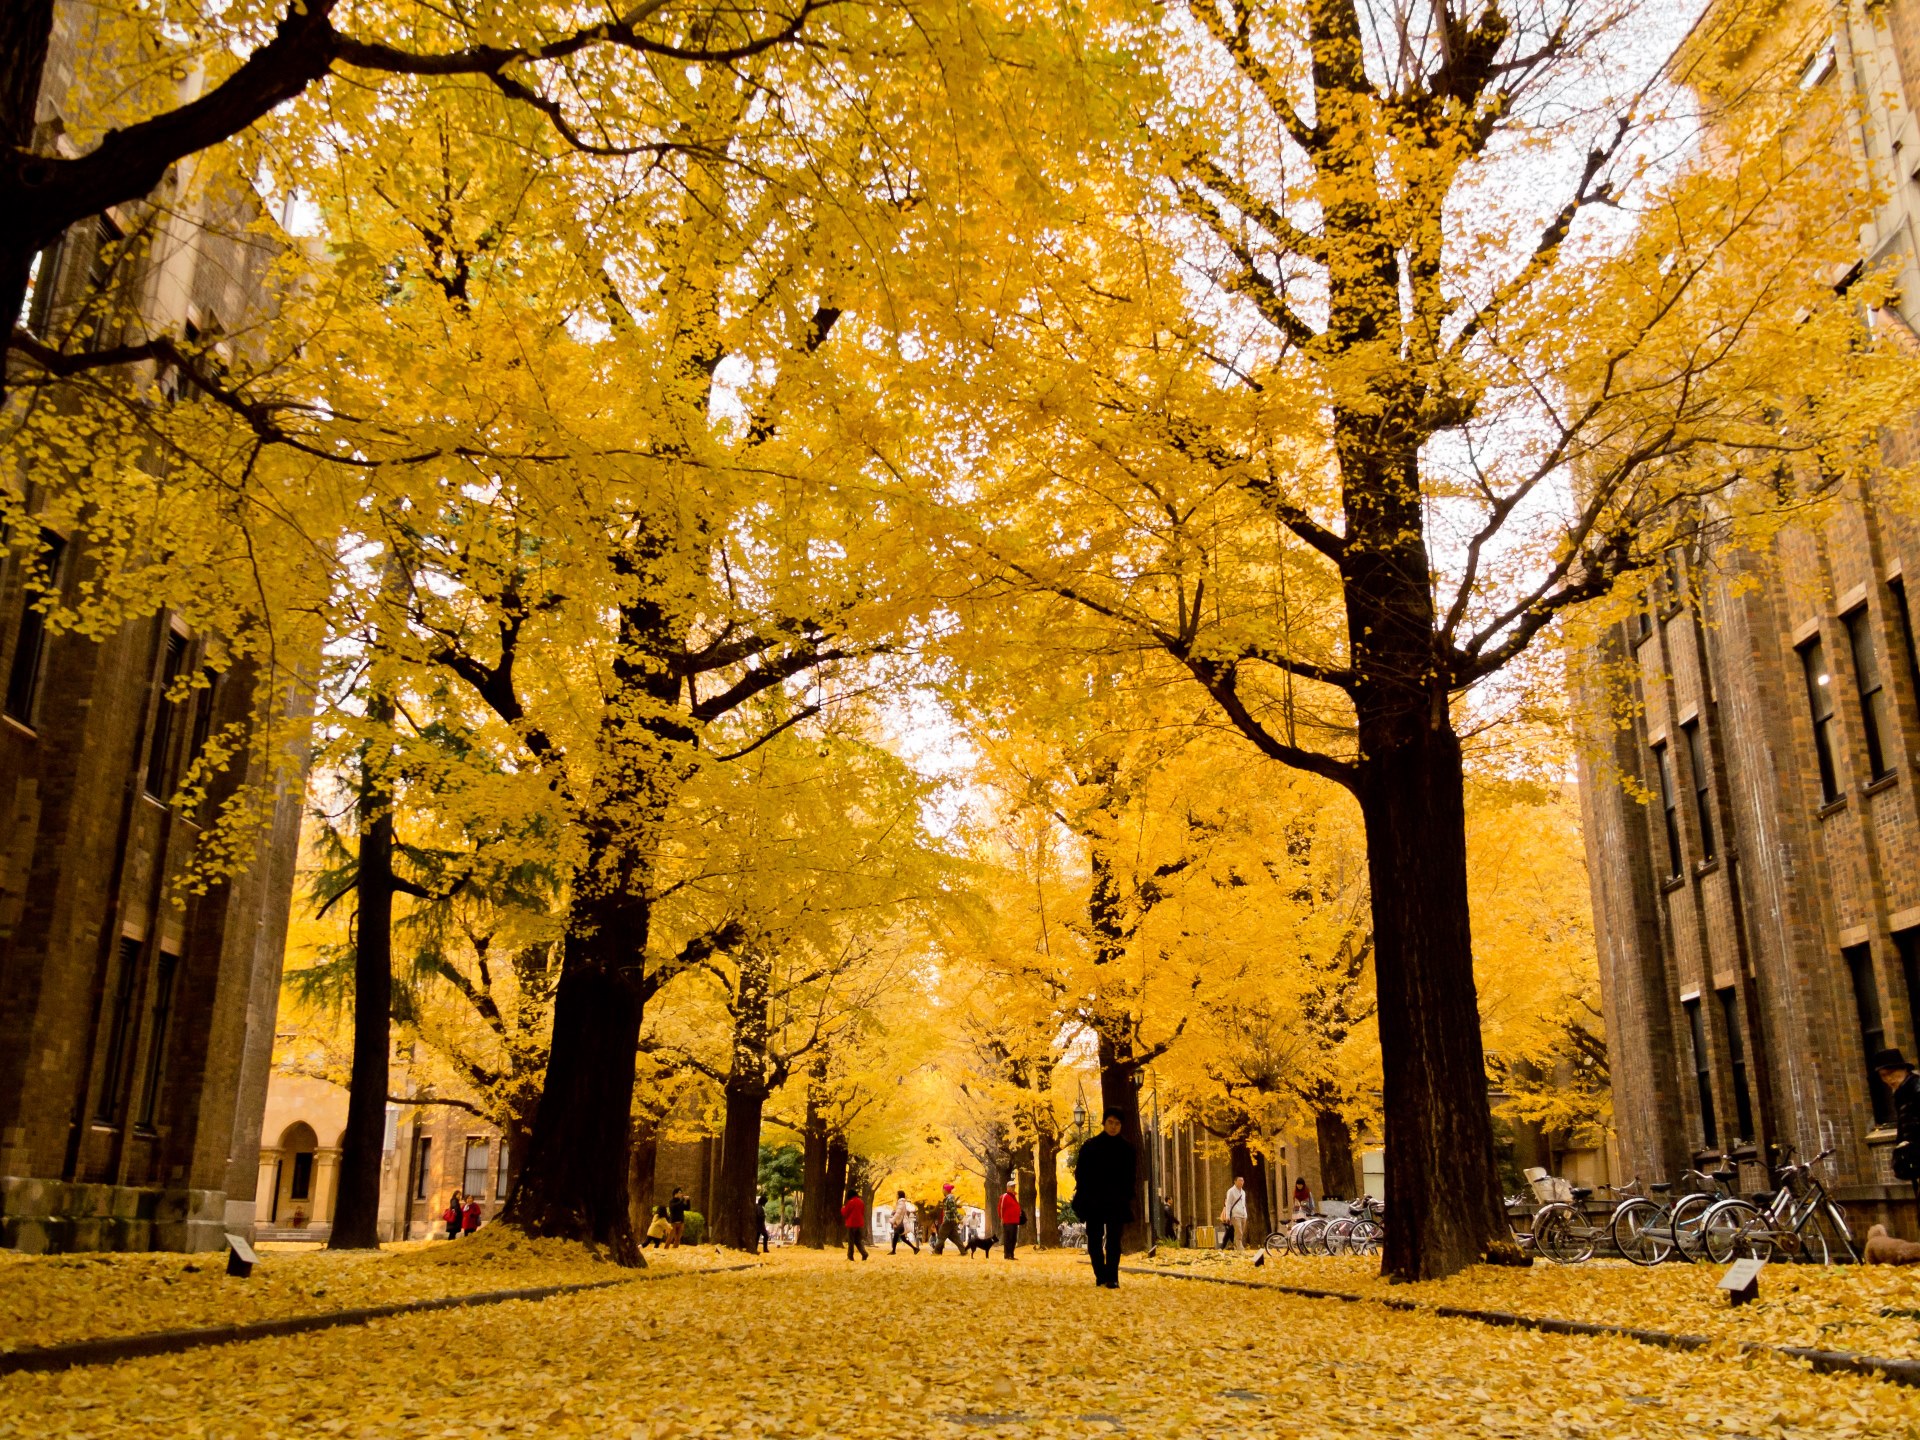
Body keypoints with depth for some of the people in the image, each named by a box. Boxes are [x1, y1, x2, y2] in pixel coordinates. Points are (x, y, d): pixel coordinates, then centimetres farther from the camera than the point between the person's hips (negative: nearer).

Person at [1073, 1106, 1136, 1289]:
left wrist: (1127, 1201, -1)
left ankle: (1112, 1278, -5)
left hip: (1117, 1203, -1)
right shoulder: (1090, 1147, 2)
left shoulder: (1126, 1149, 5)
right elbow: (1080, 1175, 2)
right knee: (1094, 1242, 5)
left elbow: (1129, 1178, 8)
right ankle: (1101, 1275, 18)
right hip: (1093, 1203, 1)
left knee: (1113, 1241, -6)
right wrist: (1082, 1201, -7)